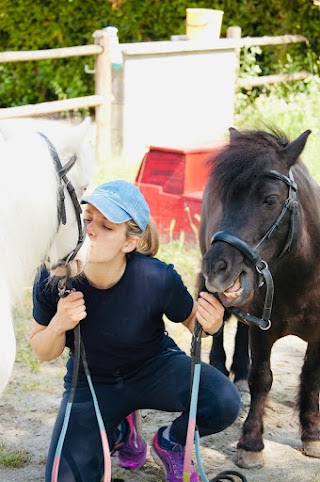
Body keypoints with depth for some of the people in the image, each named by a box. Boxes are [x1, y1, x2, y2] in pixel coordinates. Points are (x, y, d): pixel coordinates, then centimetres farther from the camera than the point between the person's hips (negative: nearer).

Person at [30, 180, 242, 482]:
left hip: (155, 368, -1)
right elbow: (44, 353, -10)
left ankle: (170, 442, 7)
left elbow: (190, 319, -7)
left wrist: (209, 324, -32)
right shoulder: (53, 279, -25)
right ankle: (121, 428, 18)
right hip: (92, 383, 1)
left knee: (224, 403, -29)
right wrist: (58, 325, -33)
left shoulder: (158, 278, -29)